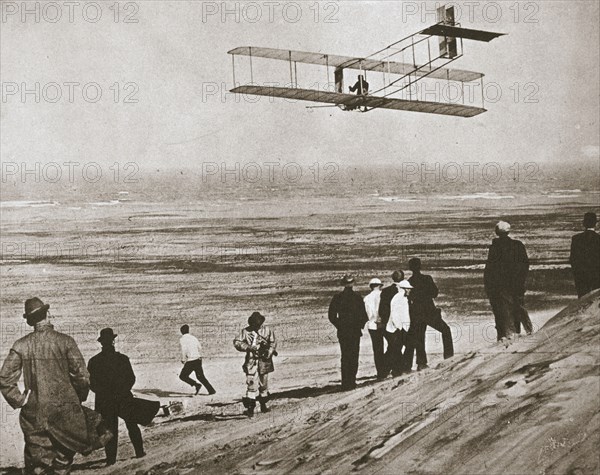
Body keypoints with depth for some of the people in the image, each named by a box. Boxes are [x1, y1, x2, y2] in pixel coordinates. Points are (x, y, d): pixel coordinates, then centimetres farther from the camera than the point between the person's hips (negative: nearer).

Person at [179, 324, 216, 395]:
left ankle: (196, 385, -6)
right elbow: (199, 348, 17)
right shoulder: (193, 337, 9)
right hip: (198, 359, 6)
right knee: (200, 376, 19)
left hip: (190, 362, -6)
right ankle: (211, 390, 15)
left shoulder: (182, 339, -8)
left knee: (182, 376, 10)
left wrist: (183, 359, -8)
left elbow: (184, 349, -20)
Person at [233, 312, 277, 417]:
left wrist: (269, 352, -9)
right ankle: (250, 407, -11)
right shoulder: (245, 331, -3)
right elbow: (236, 342, -5)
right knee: (251, 383, -11)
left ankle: (263, 405, 28)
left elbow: (273, 342, 7)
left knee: (264, 384, 12)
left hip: (264, 361, 3)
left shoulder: (267, 330, 3)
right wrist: (248, 347, -18)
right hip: (251, 361, -3)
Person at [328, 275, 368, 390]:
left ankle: (346, 383, 4)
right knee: (354, 357, 8)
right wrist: (360, 326, 7)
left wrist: (339, 326, 9)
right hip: (355, 332, -2)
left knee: (345, 357, 8)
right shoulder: (357, 297, -8)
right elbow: (364, 316, -8)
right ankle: (351, 382, 6)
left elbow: (331, 316, 0)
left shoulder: (337, 297, -1)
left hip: (342, 332, 2)